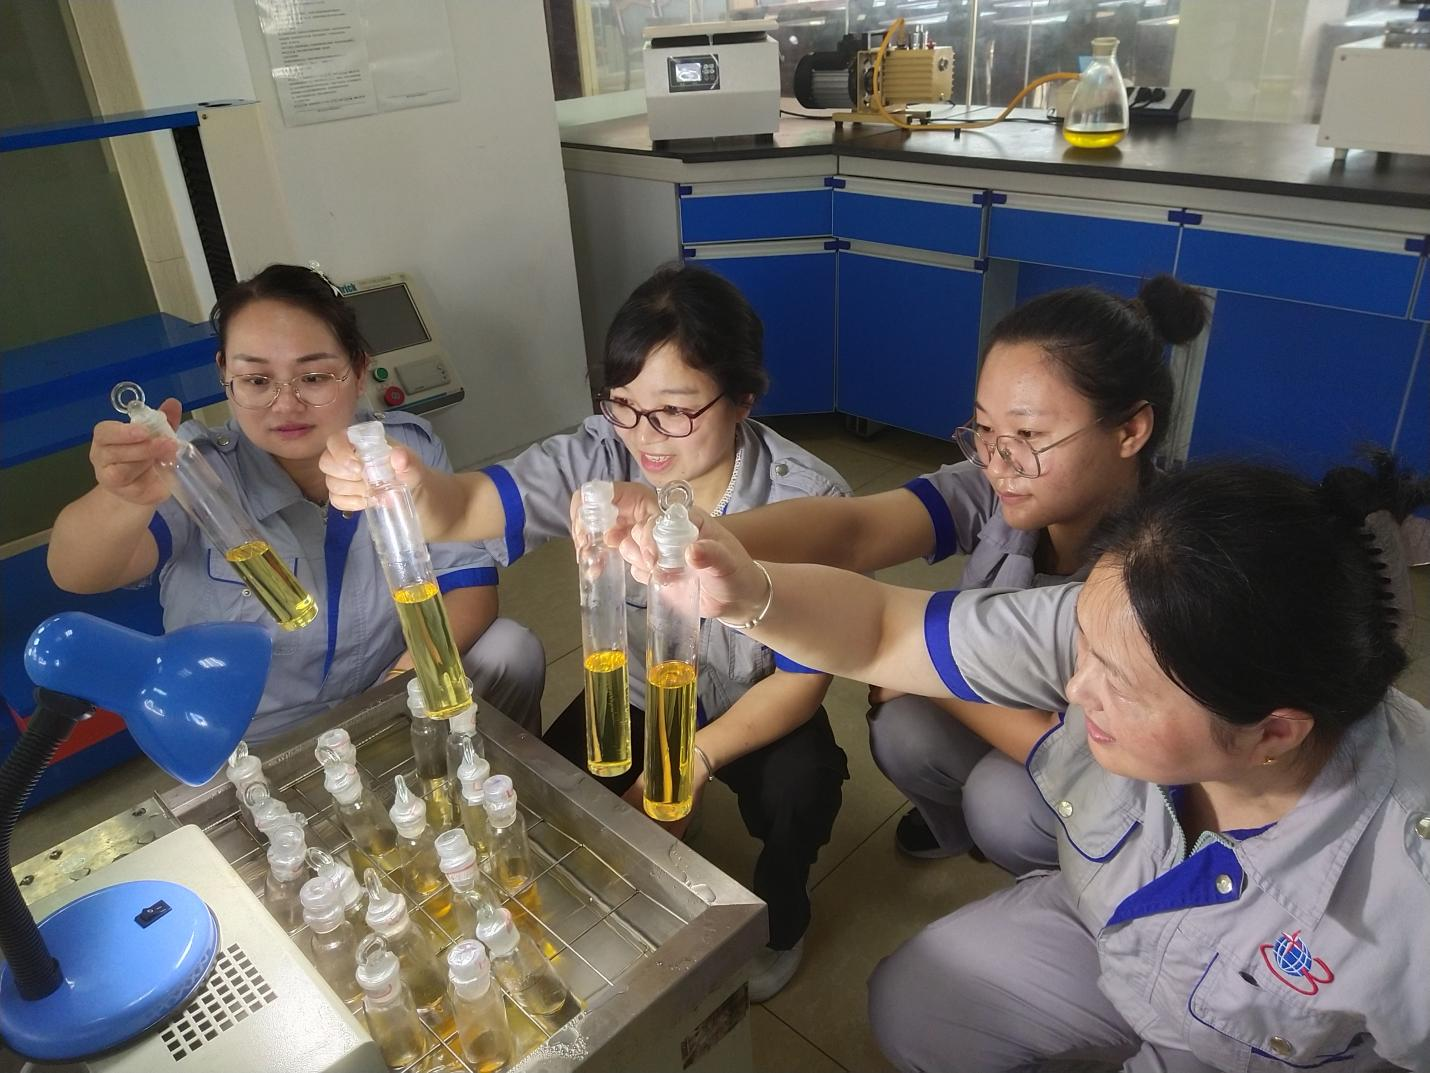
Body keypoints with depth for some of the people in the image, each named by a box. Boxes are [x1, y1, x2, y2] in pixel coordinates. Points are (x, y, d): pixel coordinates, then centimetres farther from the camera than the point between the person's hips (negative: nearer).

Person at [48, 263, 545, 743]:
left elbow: (470, 584, -8)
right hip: (241, 757, -2)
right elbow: (76, 574, -32)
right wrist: (126, 498, -55)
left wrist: (414, 670, -27)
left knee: (511, 651, -15)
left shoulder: (410, 449, -9)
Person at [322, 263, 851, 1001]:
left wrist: (692, 759, -31)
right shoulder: (601, 458, -23)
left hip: (756, 707, -2)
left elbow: (803, 678, -21)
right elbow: (470, 509, -36)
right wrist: (407, 487, -61)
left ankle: (778, 914, 8)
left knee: (799, 790, -29)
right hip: (637, 693, 3)